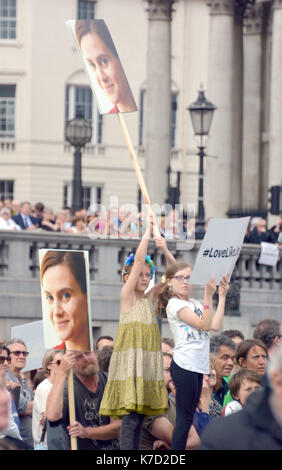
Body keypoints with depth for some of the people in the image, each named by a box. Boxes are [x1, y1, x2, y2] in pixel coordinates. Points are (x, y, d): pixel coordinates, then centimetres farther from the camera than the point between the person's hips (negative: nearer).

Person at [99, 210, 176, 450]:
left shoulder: (151, 297, 13)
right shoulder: (127, 296, -3)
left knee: (140, 416, 6)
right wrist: (149, 227, -9)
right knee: (131, 416, -11)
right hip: (130, 359, -6)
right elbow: (138, 261, -10)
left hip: (149, 360, 6)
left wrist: (165, 251, -4)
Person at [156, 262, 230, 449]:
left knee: (188, 417, 8)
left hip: (198, 366, 8)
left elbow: (215, 325, 7)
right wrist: (208, 295, -24)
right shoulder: (174, 304, -8)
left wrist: (222, 296, 9)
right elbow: (204, 324, -16)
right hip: (184, 365, -8)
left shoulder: (195, 303, 16)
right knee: (184, 417, -8)